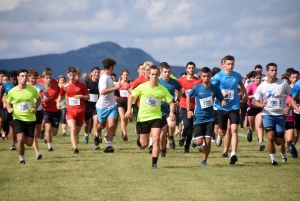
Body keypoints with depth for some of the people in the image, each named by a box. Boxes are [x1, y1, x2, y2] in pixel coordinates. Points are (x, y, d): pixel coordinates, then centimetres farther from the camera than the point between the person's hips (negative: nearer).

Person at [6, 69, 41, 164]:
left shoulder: (32, 89, -6)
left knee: (29, 143, 0)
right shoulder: (12, 92, -6)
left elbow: (39, 99, 12)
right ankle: (21, 158, 3)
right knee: (20, 139, -20)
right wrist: (9, 109, -10)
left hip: (30, 118, 1)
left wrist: (35, 108, -6)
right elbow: (8, 102, 12)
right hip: (18, 118, -1)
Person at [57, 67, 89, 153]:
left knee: (77, 130, 9)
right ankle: (75, 148, -26)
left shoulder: (82, 85, 0)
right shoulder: (65, 86, 4)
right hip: (70, 110, -1)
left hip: (80, 110, 1)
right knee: (73, 129, -19)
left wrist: (81, 96, -15)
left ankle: (75, 139, 40)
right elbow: (60, 96, 18)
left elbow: (88, 97, 6)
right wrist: (58, 103, -2)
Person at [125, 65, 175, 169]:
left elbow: (171, 102, -1)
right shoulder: (142, 87, -8)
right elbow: (131, 96, 4)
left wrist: (171, 112, -19)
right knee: (144, 144, 5)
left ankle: (154, 163, -12)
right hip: (142, 117, 0)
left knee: (156, 139, -19)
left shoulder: (162, 89, -6)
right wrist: (129, 109, -7)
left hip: (156, 117, 0)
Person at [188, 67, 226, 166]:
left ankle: (204, 160, 14)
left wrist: (223, 102, -18)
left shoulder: (215, 89, -4)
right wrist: (189, 110, 5)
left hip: (210, 118, 1)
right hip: (198, 118, -1)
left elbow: (221, 99, 6)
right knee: (199, 142, -7)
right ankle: (194, 140, 30)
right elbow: (188, 97, 9)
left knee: (208, 141, -5)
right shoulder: (197, 88, -7)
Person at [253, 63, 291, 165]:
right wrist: (261, 104, -17)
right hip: (267, 114, -1)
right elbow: (255, 102, 6)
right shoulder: (262, 87, 0)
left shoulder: (283, 84, -2)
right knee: (271, 137, -21)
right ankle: (273, 159, -7)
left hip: (280, 115, 1)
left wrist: (289, 107, -9)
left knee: (279, 142, 0)